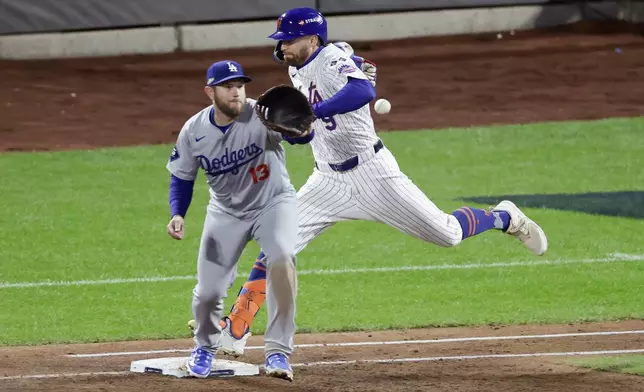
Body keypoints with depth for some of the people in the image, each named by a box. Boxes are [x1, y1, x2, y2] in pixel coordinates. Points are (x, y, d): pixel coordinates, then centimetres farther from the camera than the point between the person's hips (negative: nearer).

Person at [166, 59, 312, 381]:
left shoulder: (261, 116, -24)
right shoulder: (193, 131, -14)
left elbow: (303, 134, -39)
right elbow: (182, 178, 0)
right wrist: (177, 214, -16)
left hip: (273, 203, -3)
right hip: (226, 211, 3)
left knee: (282, 259, -32)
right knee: (208, 290, 0)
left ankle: (278, 351, -22)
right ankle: (205, 347, 36)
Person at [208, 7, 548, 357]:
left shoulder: (333, 60, -20)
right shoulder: (297, 71, 6)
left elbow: (364, 92, -42)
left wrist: (309, 112, -47)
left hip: (372, 173, -7)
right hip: (328, 181, 7)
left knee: (447, 234, -2)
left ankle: (505, 218, 28)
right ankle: (234, 332, -5)